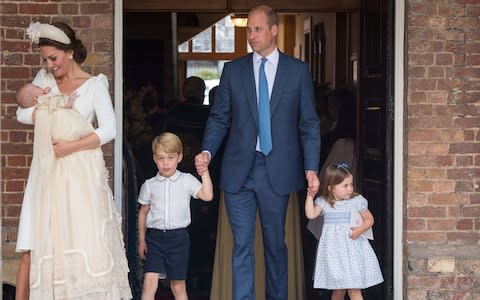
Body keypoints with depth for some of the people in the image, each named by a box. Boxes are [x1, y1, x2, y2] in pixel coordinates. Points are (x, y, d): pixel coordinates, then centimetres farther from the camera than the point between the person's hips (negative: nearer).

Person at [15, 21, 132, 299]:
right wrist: (47, 112, -7)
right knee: (33, 249, -1)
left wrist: (72, 146, -17)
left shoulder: (95, 84, -2)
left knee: (87, 246, -6)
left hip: (81, 174, -3)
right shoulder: (44, 78, 9)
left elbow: (109, 129, -10)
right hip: (47, 173, 3)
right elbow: (22, 113, 7)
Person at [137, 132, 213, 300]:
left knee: (178, 286, 7)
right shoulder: (149, 185, 5)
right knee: (150, 281, -13)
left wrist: (204, 172, -17)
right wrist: (141, 240, 11)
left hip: (178, 237, 0)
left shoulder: (187, 181, 1)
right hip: (155, 237, 1)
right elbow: (143, 213, 13)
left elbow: (207, 196, -11)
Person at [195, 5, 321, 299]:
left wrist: (311, 168, -6)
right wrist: (207, 151, -10)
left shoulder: (298, 70, 3)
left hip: (278, 172, -1)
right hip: (239, 171, 1)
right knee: (242, 245, 1)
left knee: (276, 244, 9)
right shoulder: (233, 70, 6)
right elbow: (219, 118, 8)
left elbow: (309, 123, 2)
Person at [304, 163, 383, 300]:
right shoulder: (323, 202, 0)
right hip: (333, 251, 2)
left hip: (352, 250, -2)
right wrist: (310, 196, -15)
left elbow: (369, 219, 4)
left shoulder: (357, 201, -3)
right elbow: (311, 215, -12)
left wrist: (360, 230, -14)